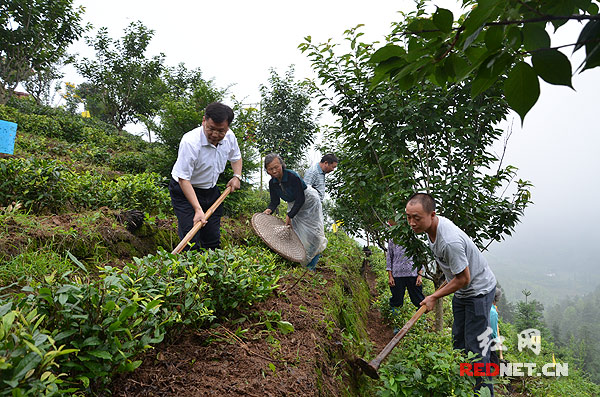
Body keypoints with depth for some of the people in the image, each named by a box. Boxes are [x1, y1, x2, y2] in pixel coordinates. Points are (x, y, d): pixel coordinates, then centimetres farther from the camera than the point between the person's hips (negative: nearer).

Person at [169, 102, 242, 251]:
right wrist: (198, 209, -34)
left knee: (213, 240, 7)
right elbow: (183, 179, -27)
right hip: (184, 190, -5)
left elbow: (236, 157, 14)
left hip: (211, 190, 6)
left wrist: (237, 176, -4)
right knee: (191, 242, -13)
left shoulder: (229, 136, -10)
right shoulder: (190, 142, -30)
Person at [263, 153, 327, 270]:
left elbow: (300, 199, -29)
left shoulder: (292, 176, -31)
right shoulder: (272, 183, -10)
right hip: (293, 204, 7)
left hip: (308, 201, -7)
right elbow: (275, 201, -2)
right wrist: (270, 209, -25)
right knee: (293, 229, 3)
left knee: (312, 231, -8)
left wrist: (290, 216, -31)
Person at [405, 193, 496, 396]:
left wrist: (434, 297, -17)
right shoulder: (431, 225, -7)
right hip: (462, 291, 9)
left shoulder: (450, 241, -36)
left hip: (478, 290, -9)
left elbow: (464, 279, -26)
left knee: (476, 346, -5)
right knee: (458, 340, 17)